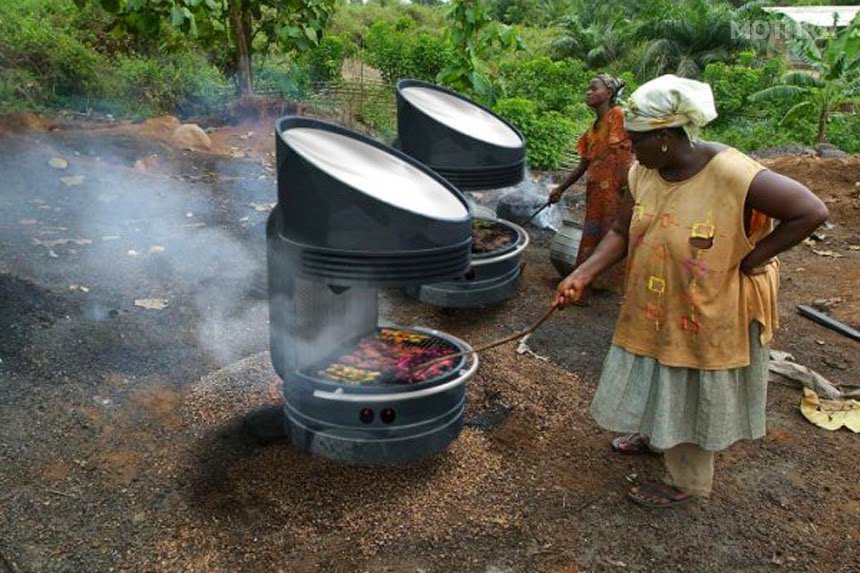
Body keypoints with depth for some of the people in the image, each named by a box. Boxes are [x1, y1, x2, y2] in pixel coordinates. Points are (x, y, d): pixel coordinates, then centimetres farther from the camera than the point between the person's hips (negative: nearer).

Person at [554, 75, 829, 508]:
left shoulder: (733, 177, -29)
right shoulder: (644, 173, -9)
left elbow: (811, 212, -24)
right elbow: (621, 234, -1)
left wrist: (750, 260, -21)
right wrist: (581, 276, -13)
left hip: (707, 318, -6)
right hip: (653, 310, 6)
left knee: (691, 400, 13)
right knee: (659, 385, 26)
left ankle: (687, 482, 37)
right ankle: (654, 437, 55)